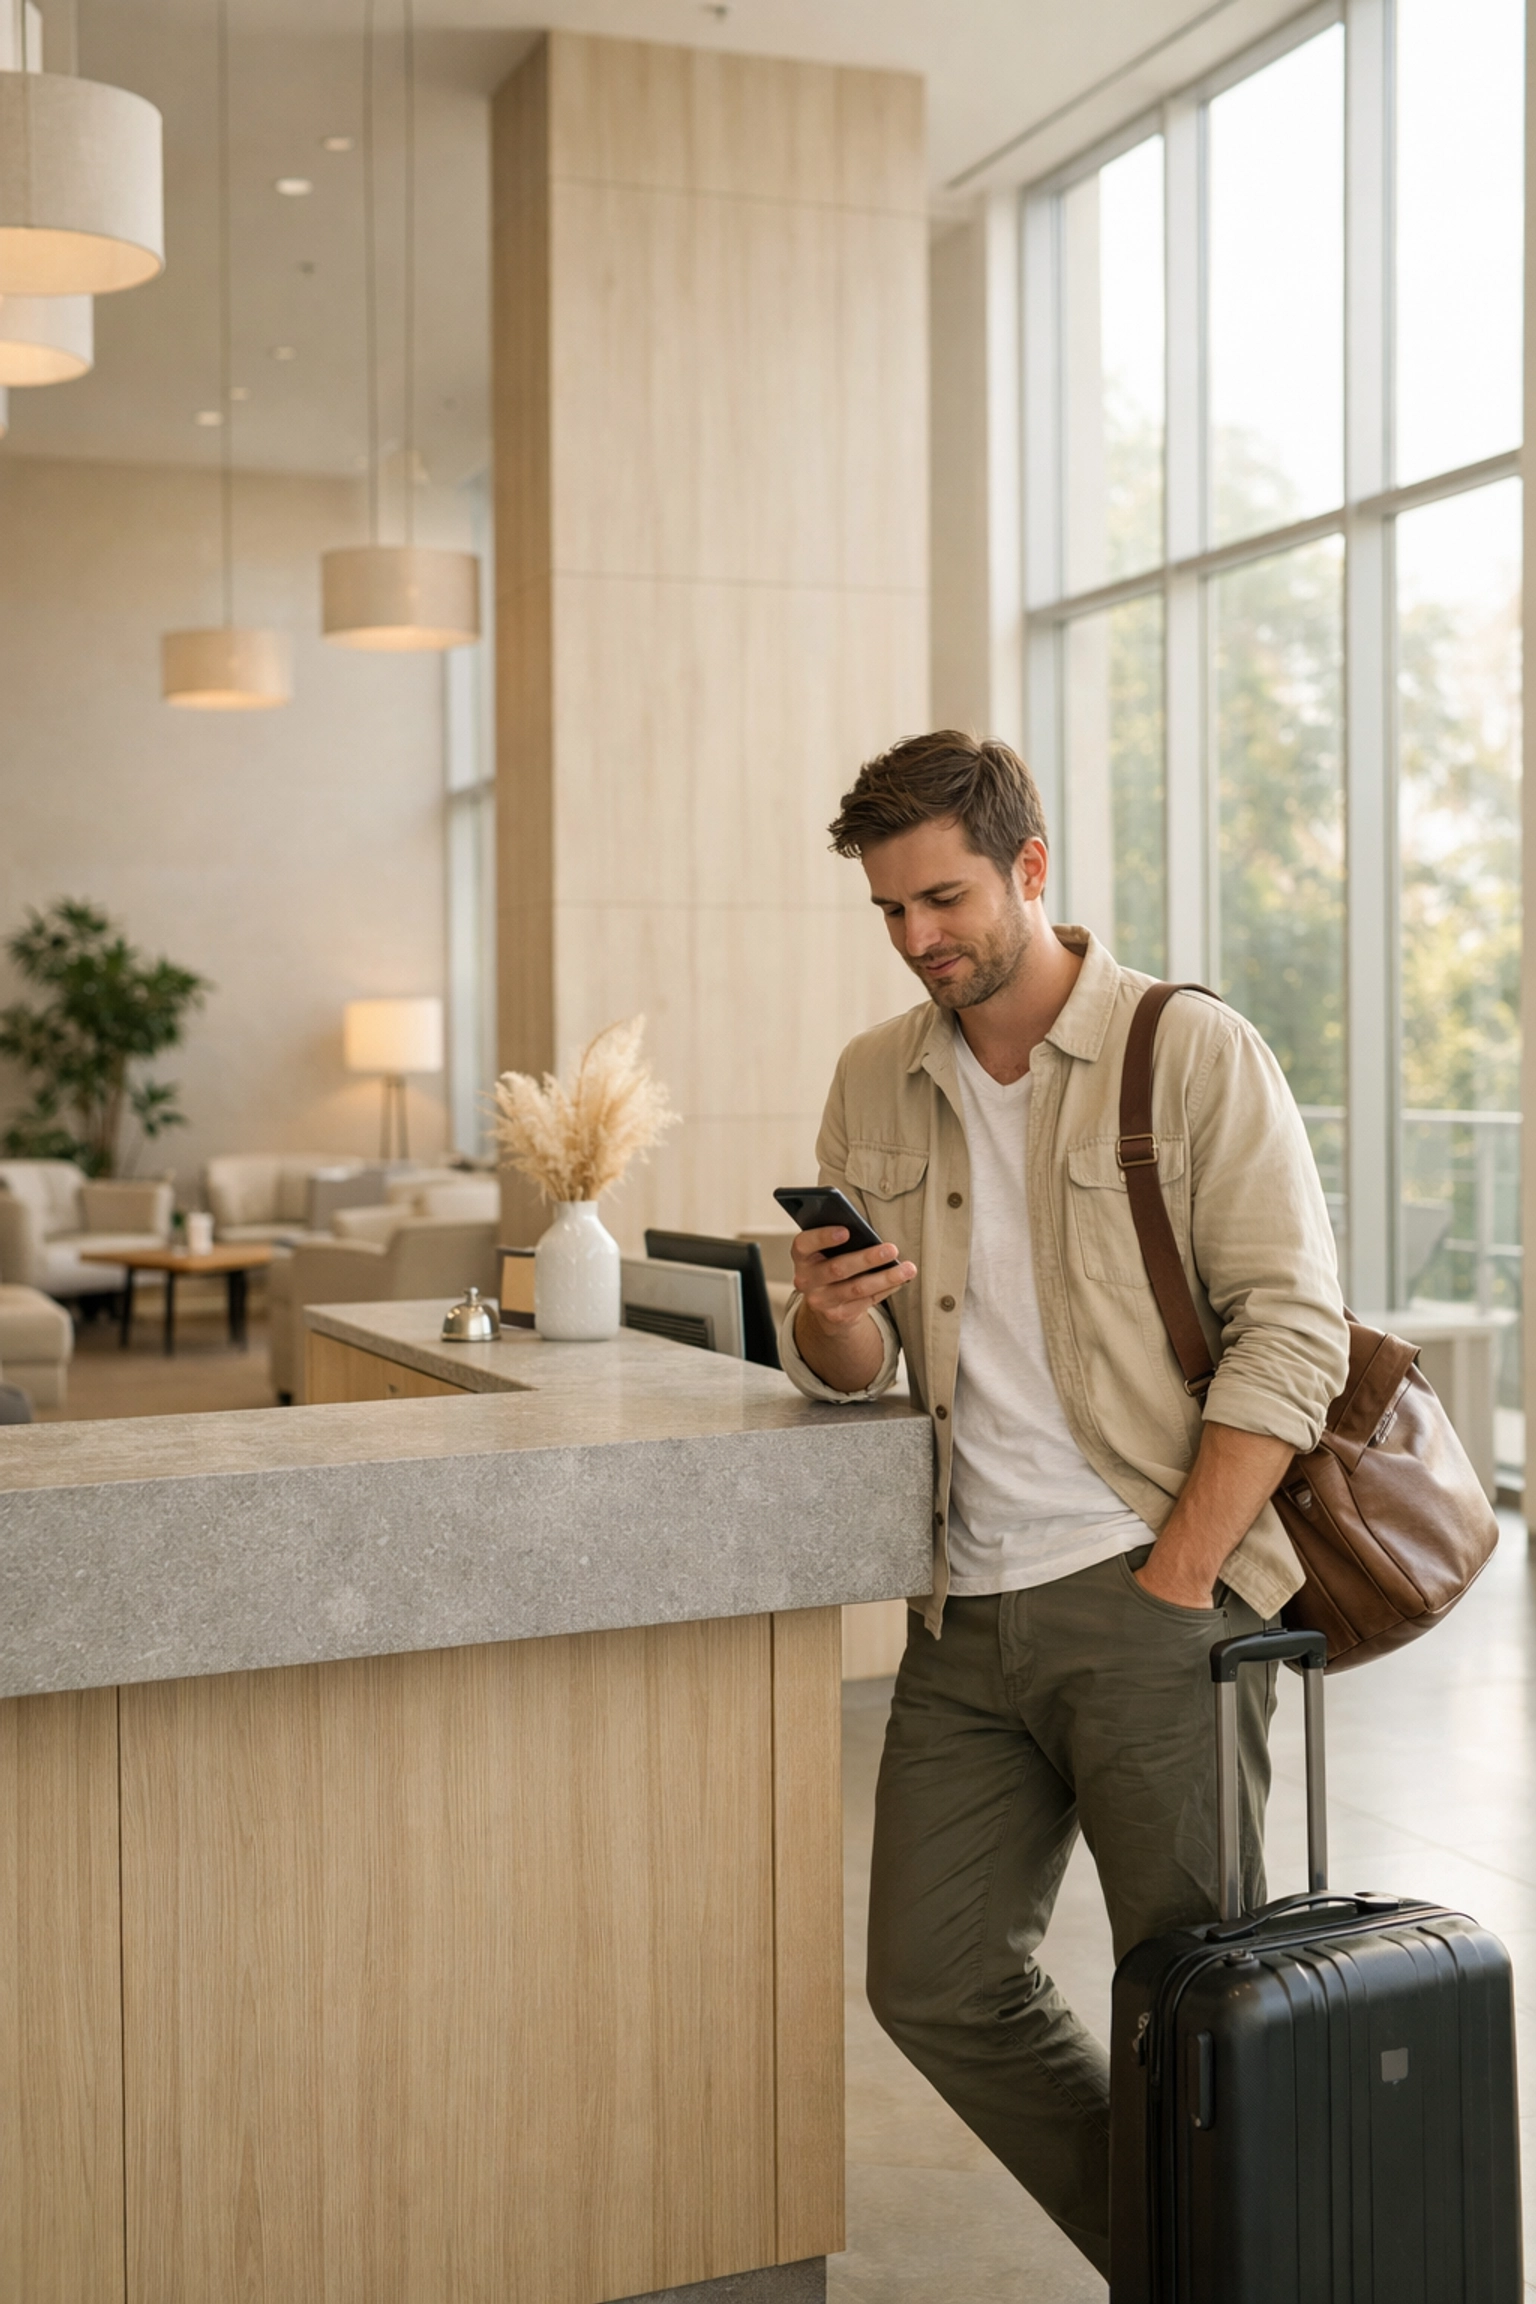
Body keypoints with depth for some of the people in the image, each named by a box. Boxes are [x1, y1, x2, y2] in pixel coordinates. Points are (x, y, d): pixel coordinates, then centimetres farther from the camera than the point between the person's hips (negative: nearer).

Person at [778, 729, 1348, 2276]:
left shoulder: (1193, 1052, -4)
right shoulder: (874, 1083, 11)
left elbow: (1292, 1332, -9)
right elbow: (846, 1374, 13)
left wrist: (1174, 1583, -15)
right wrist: (834, 1316, -12)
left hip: (1151, 1590, -5)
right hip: (966, 1615, 6)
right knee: (934, 1984, 7)